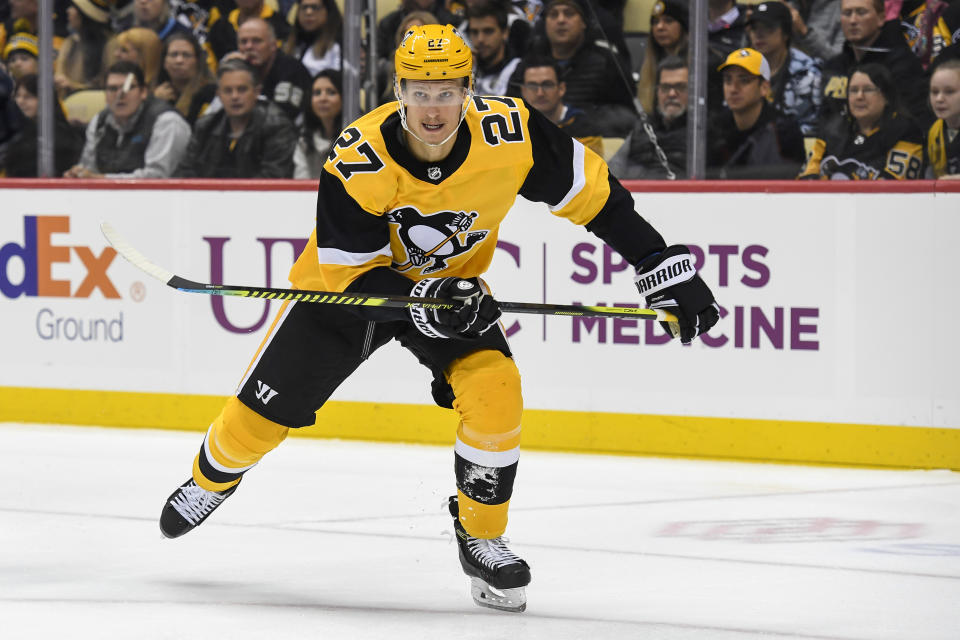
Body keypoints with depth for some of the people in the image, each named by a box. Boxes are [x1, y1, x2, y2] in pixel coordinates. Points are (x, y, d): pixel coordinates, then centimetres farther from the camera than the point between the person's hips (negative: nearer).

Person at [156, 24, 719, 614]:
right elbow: (351, 273, -25)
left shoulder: (510, 134, -28)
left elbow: (591, 192, -15)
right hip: (352, 283, -1)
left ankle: (481, 539, 0)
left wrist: (665, 266, -16)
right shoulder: (357, 161, -32)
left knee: (496, 393, -23)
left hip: (454, 282, 1)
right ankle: (213, 478, 38)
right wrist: (420, 301, -43)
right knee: (266, 409, 2)